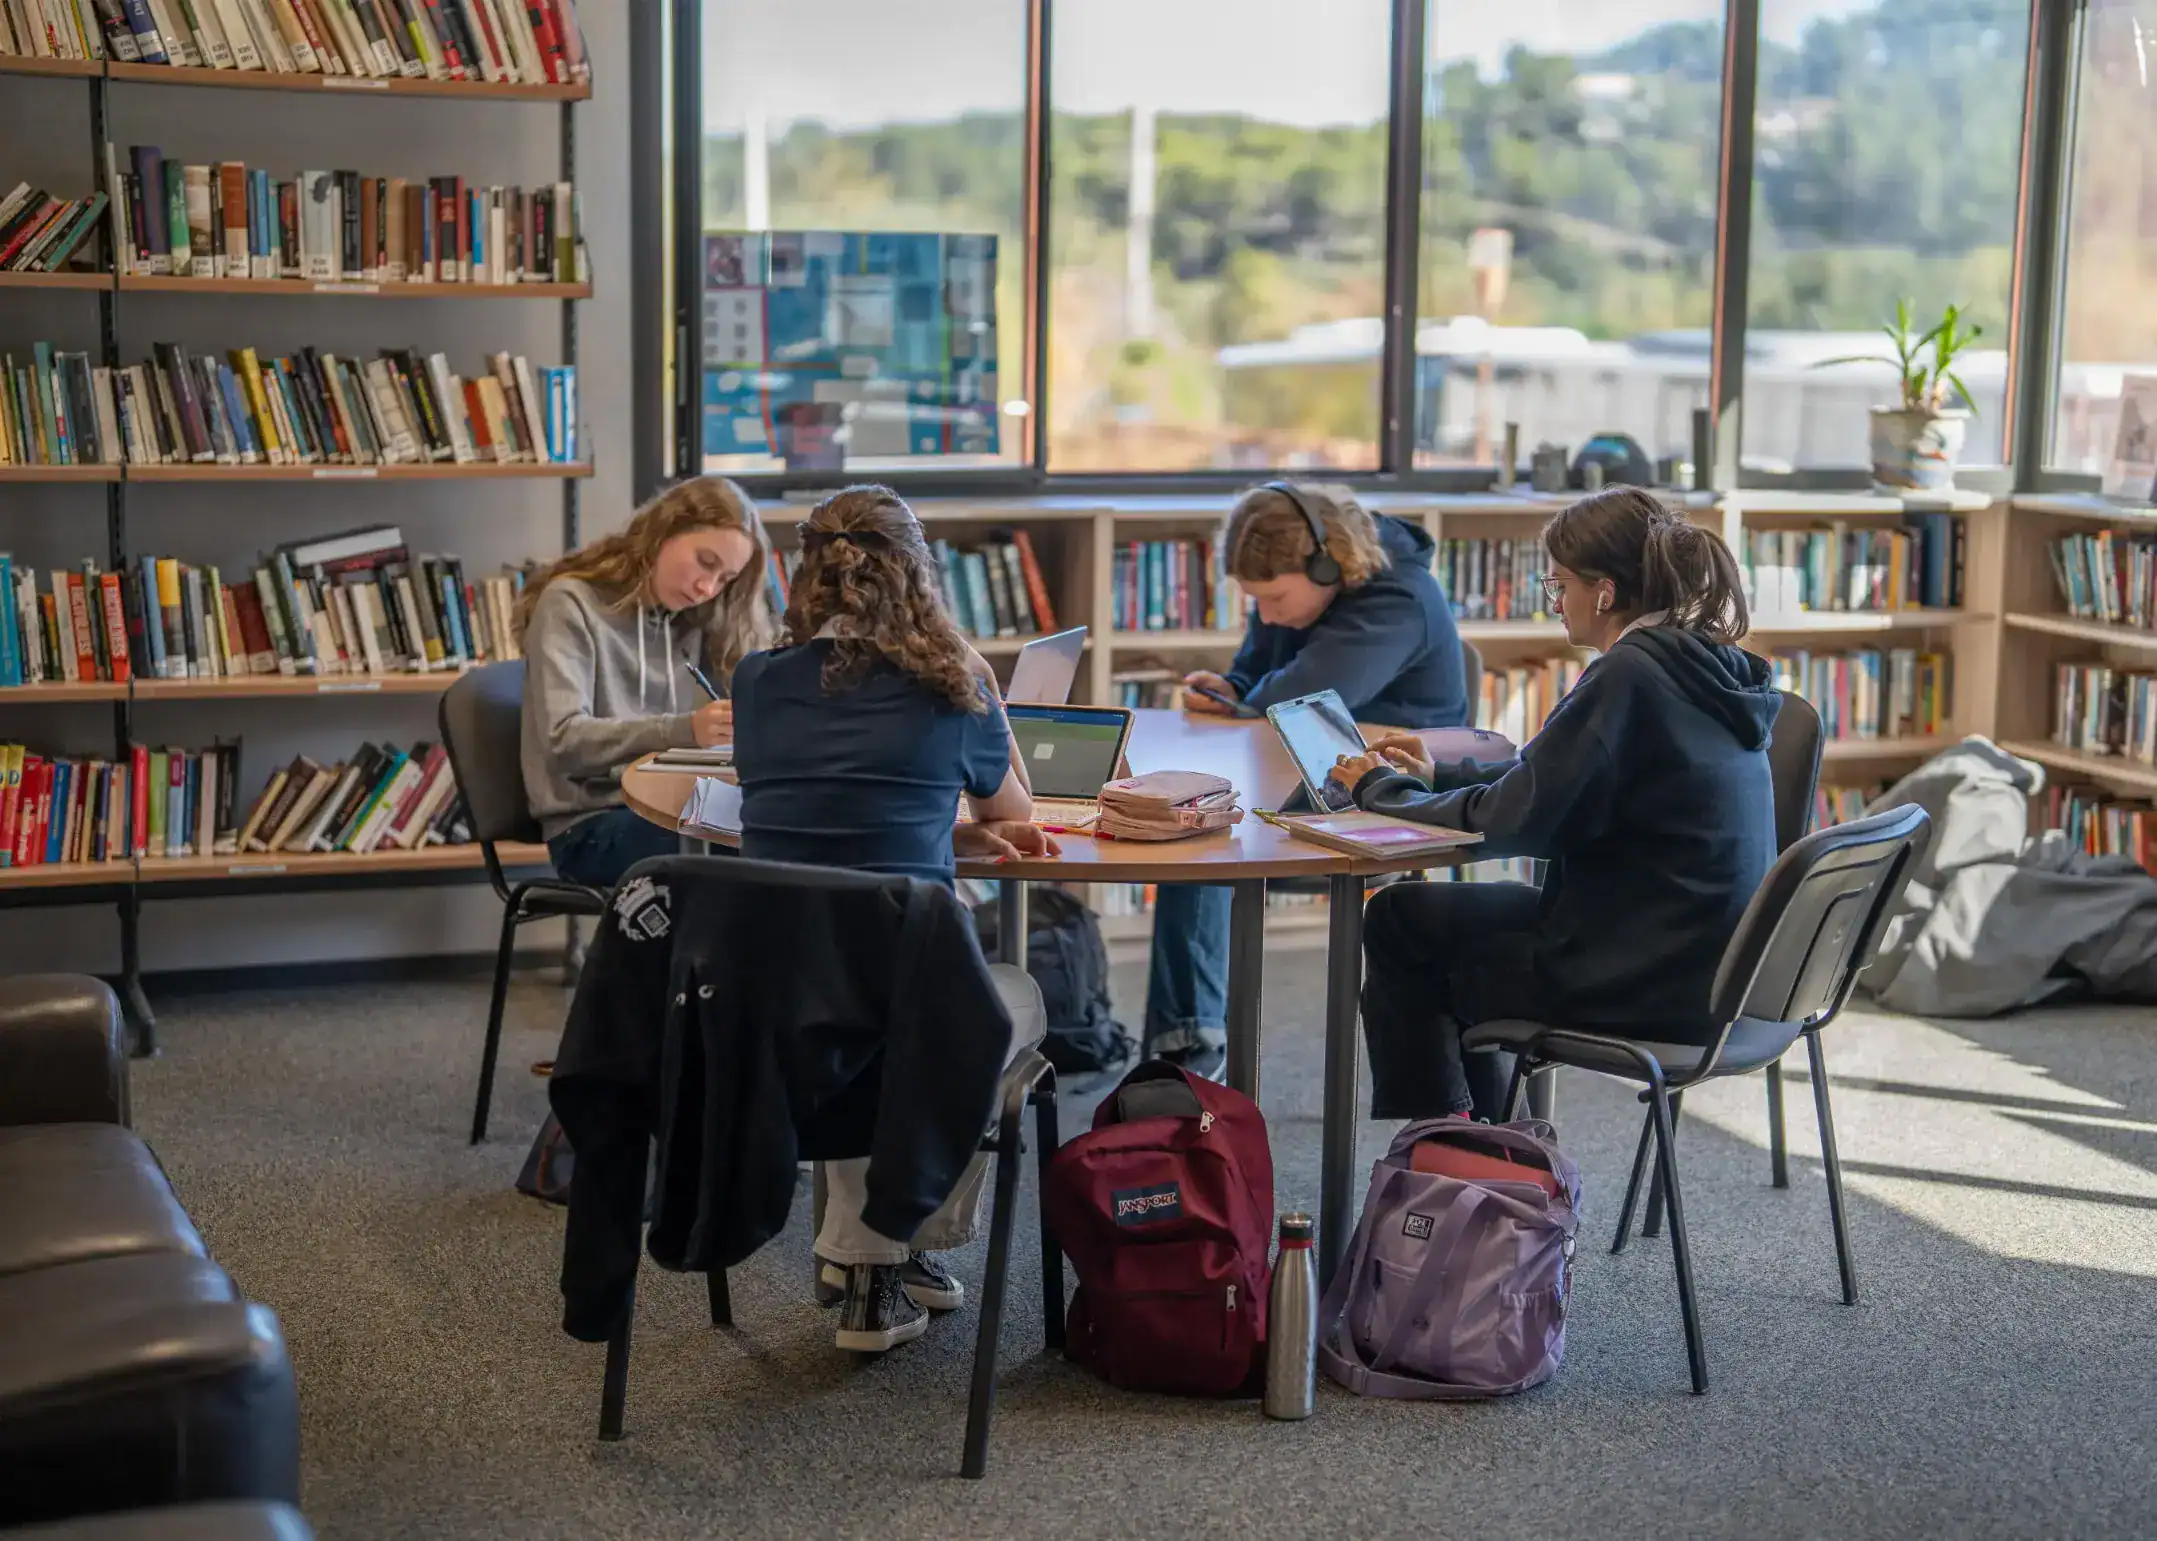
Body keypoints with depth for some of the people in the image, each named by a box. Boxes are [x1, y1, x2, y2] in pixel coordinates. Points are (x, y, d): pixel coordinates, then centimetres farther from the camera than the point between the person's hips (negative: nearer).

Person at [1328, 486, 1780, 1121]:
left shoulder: (1629, 676, -20)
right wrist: (1437, 776, 19)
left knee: (1397, 921, 8)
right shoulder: (1705, 668, 9)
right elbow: (1560, 783, 21)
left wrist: (1382, 790, -2)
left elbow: (1511, 820, -18)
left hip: (1651, 988, -10)